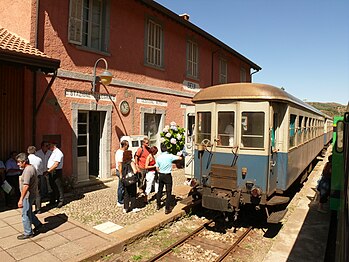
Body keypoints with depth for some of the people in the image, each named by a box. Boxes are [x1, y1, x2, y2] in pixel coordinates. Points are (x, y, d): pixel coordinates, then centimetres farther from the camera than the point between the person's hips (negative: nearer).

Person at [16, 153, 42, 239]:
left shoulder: (27, 170, -24)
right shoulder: (31, 167, 8)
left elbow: (26, 186, -28)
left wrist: (21, 199, -26)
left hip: (28, 196, -10)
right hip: (32, 194, 10)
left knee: (25, 214, 4)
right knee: (28, 212, 23)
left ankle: (28, 233, 17)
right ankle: (38, 224, 35)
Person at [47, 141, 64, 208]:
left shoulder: (58, 153, -16)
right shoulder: (52, 152, 14)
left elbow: (56, 164, -23)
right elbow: (50, 163, 17)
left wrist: (49, 170, -21)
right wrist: (48, 170, 7)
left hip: (56, 172, -9)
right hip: (51, 172, 9)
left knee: (58, 187, 0)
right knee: (53, 187, 16)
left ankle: (61, 201, 11)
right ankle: (52, 201, 27)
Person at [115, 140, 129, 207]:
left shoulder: (119, 151, 10)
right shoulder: (121, 153, -22)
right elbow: (120, 165, -25)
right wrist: (121, 175, -25)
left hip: (119, 171, 11)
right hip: (121, 171, -11)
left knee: (120, 186, 20)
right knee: (121, 187, -1)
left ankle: (120, 200, 32)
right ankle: (120, 202, 9)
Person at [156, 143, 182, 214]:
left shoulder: (158, 157, -3)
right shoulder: (170, 156, -14)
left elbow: (157, 168, 3)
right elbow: (180, 158, -8)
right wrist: (177, 156, 13)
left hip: (161, 175, 4)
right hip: (168, 176, -4)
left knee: (160, 190, 19)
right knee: (168, 192, 3)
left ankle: (158, 205, 32)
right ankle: (167, 208, 5)